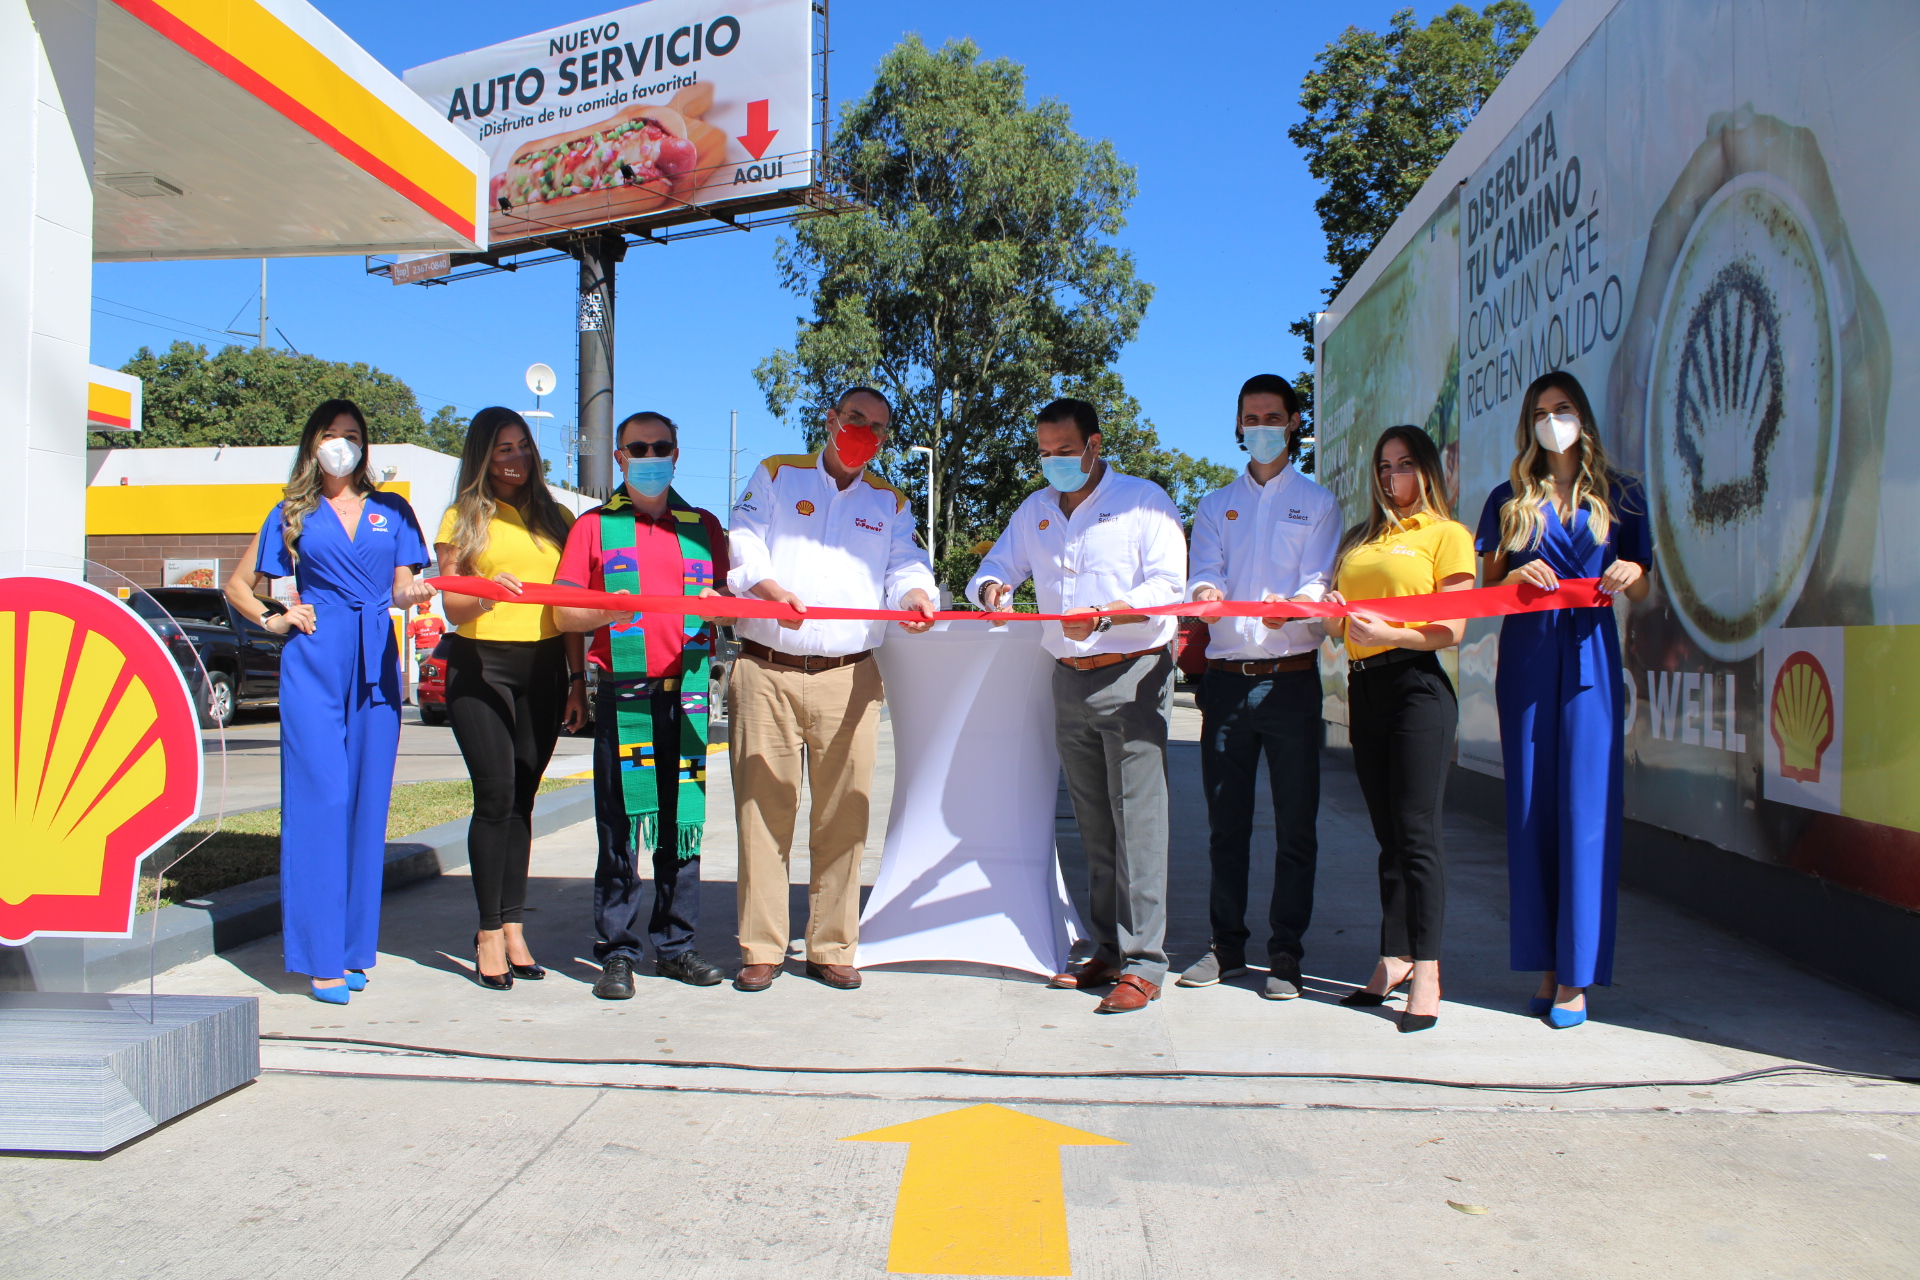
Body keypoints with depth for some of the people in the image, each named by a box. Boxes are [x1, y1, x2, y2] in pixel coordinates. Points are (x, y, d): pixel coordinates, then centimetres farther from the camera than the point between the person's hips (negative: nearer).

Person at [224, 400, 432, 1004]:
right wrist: (274, 620, 3)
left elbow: (405, 585, 9)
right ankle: (322, 959, -4)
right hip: (313, 665, -2)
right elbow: (238, 586, 20)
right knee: (320, 801, -7)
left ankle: (354, 951, 11)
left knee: (368, 802, 2)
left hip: (376, 666, 2)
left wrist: (410, 595, -14)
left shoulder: (392, 511, 15)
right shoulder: (293, 515, 13)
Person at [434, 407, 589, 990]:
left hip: (543, 667, 3)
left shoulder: (556, 518, 14)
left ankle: (512, 928, 12)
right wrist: (486, 593, -20)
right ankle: (489, 932, 3)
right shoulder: (463, 518, 7)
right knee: (495, 796, -8)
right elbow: (451, 607, 1)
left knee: (521, 800, 5)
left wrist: (577, 679, 6)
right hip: (480, 666, -2)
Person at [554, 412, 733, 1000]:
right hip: (623, 693, -2)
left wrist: (718, 608, -7)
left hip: (687, 692, 2)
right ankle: (617, 952, 4)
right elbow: (563, 613, 5)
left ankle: (675, 945, 12)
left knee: (684, 820, 3)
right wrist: (607, 610, -14)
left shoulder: (704, 526, 16)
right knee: (621, 824, -4)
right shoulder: (595, 526, 11)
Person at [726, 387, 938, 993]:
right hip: (765, 673, -1)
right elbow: (744, 548, 0)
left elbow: (906, 567, 4)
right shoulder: (776, 476, 12)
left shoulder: (890, 504, 19)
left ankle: (831, 948, 12)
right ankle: (760, 949, 9)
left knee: (843, 813, 1)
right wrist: (772, 590, -21)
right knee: (762, 808, -1)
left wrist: (914, 597, -20)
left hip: (848, 677, 2)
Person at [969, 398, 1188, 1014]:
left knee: (1136, 821, -8)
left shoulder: (1144, 500, -1)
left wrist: (1103, 615, -26)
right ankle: (1108, 952, 15)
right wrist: (990, 589, -8)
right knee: (1094, 825, 9)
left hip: (1133, 676, -6)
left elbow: (1167, 584, -11)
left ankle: (1143, 964, -5)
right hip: (1069, 680, 6)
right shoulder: (1036, 509, 16)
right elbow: (996, 566, 17)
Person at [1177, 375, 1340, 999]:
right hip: (1226, 679, 2)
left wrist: (1288, 607, -28)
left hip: (1291, 678, -2)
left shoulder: (1317, 503, 9)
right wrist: (1204, 592, -24)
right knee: (1225, 822, 8)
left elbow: (1317, 584, -5)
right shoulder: (1216, 505, 15)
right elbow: (1204, 575, 1)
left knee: (1295, 823, 1)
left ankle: (1286, 953, 11)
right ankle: (1226, 944, 19)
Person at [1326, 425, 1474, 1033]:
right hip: (1363, 686, 6)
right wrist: (1334, 616, -6)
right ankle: (1394, 961, 14)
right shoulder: (1357, 539, 20)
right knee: (1388, 834, 8)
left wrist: (1386, 633, -20)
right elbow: (1334, 615, 17)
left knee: (1416, 831, -7)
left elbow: (1451, 630, -7)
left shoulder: (1447, 535, 2)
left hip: (1418, 685, -6)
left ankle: (1426, 974, -2)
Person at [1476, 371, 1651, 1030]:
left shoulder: (1618, 496, 11)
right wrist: (1517, 575, -11)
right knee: (1532, 806, 1)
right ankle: (1545, 967, 8)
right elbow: (1485, 590, 9)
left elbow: (1642, 591, 12)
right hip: (1525, 656, 1)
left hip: (1591, 654, -1)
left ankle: (1576, 977, -1)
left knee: (1585, 805, -6)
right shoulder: (1510, 500, 12)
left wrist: (1631, 573, -10)